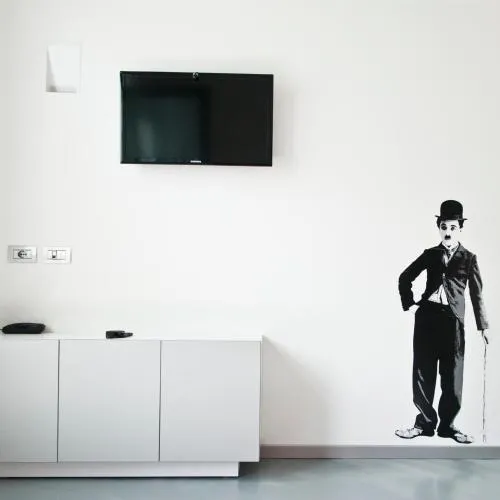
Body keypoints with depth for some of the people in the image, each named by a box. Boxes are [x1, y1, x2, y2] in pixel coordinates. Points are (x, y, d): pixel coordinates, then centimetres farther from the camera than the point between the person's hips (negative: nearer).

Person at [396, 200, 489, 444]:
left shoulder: (469, 258, 5)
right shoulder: (430, 255, 9)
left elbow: (476, 294, 5)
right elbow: (405, 278, 16)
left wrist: (483, 326, 4)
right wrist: (409, 304, 6)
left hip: (452, 320, -1)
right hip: (426, 317, 2)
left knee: (452, 376, 2)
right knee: (423, 373, 4)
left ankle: (447, 425, 15)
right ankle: (425, 423, 15)